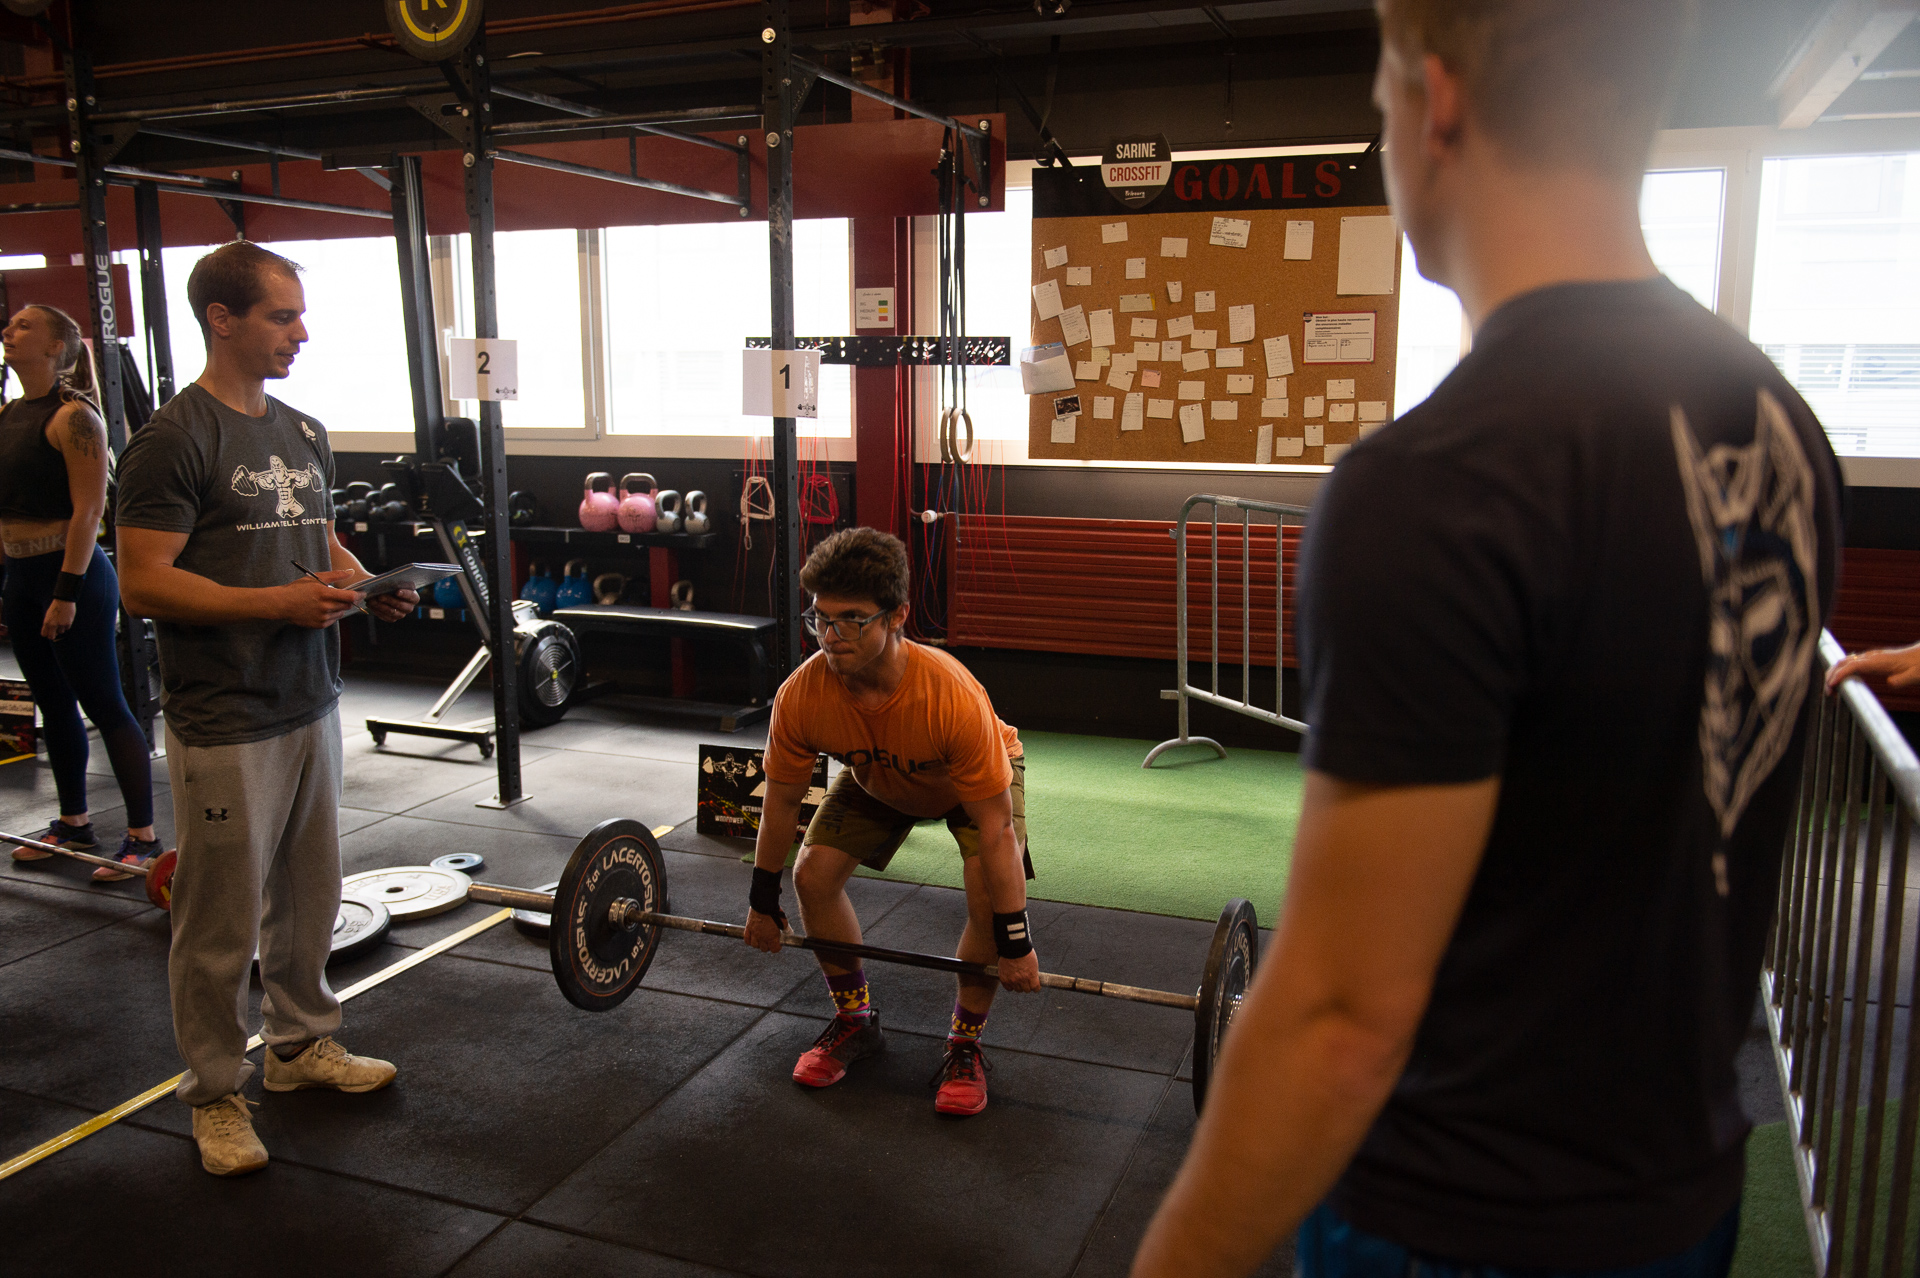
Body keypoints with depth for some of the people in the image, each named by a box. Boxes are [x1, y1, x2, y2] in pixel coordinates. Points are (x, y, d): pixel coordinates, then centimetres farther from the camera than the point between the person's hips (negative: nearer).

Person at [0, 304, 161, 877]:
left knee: (105, 706, -3)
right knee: (54, 704, 16)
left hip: (71, 577, -8)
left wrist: (67, 593, -22)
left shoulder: (73, 417, -13)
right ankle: (73, 824, 29)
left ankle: (143, 837, 4)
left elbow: (89, 510, -18)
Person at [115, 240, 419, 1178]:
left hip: (309, 704, 8)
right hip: (225, 722, -8)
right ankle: (215, 1093, 20)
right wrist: (279, 603, -23)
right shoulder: (174, 439, -14)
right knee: (222, 919, 4)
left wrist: (366, 586, 2)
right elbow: (143, 584, -17)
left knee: (309, 893, 19)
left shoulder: (304, 434, 11)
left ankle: (303, 1043, 36)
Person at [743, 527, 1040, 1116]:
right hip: (875, 777, 4)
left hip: (977, 777, -3)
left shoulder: (953, 698, -45)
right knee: (813, 874, -8)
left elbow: (995, 830, -36)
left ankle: (965, 1044, 2)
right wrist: (763, 904, -3)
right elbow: (781, 801, -14)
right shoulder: (800, 695, -33)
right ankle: (855, 1021, 15)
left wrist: (1016, 945, -29)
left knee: (989, 897, -23)